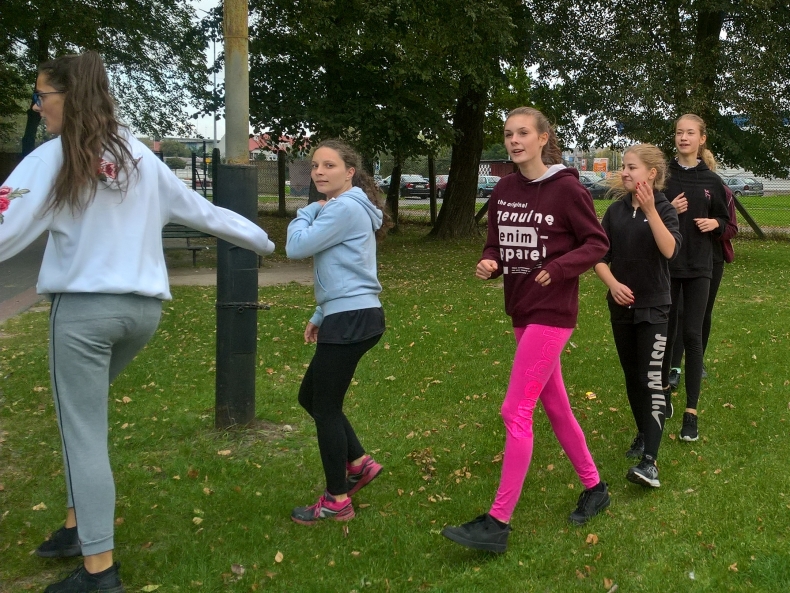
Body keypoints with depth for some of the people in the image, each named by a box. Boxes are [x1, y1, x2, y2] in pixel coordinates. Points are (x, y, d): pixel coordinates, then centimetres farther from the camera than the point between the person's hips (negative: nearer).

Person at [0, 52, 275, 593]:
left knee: (84, 435, 1)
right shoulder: (141, 157, 10)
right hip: (143, 309, 6)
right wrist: (263, 241, 29)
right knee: (81, 414, 24)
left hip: (85, 309, -6)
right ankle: (80, 524, 29)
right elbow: (203, 213, 16)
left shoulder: (53, 158, -7)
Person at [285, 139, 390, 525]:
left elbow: (296, 247, -17)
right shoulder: (343, 209, 19)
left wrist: (307, 212, 0)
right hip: (348, 317, 11)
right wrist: (320, 315, 23)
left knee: (325, 407, -1)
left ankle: (337, 501, 11)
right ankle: (358, 463, 25)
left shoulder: (345, 208, -14)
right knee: (310, 396, 18)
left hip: (351, 320, -11)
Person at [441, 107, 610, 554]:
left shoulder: (566, 188, -11)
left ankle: (498, 523, -3)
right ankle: (594, 488, 34)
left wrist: (558, 268, -20)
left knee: (516, 412, -10)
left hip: (552, 312, -7)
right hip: (521, 311, 8)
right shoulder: (504, 191, 7)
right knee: (555, 405, 16)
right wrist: (489, 264, -8)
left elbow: (598, 243, -6)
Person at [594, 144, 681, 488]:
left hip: (654, 307, -4)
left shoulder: (663, 209, -7)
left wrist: (650, 209, -31)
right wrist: (613, 284, -14)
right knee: (632, 377, 14)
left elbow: (669, 250, -25)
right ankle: (645, 432, 34)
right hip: (621, 306, 5)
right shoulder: (615, 211, 3)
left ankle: (649, 462, -15)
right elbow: (599, 256, 3)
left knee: (651, 378, -11)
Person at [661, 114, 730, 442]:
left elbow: (724, 220, 12)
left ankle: (691, 411, 1)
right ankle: (664, 388, 32)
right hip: (665, 264, 0)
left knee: (692, 334, -2)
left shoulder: (712, 180, 2)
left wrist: (715, 224, -9)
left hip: (698, 267, 0)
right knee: (666, 330, 9)